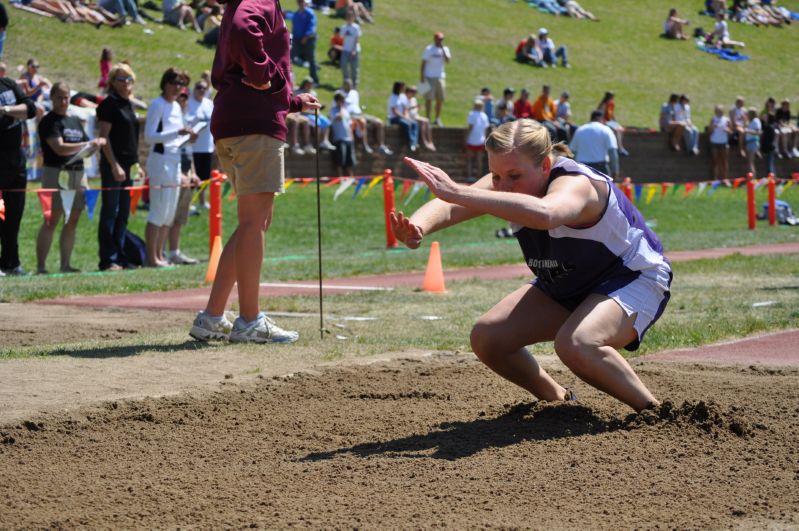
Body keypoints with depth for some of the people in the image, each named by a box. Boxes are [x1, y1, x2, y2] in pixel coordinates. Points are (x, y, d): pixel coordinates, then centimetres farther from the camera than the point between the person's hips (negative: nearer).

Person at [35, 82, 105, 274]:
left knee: (72, 222, 7)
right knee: (51, 220, -10)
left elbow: (86, 148, 25)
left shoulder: (75, 121, 19)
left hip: (78, 173, 7)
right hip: (56, 173, -7)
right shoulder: (49, 121, -4)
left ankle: (65, 264, 12)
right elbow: (60, 148, -16)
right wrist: (88, 144, -18)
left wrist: (97, 143, 3)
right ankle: (40, 266, -11)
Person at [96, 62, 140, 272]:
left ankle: (119, 257, 15)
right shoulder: (109, 104, -8)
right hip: (113, 165, -8)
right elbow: (104, 137, -13)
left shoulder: (129, 104, 16)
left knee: (123, 214, 10)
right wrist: (114, 165, -18)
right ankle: (107, 260, -4)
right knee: (110, 213, -5)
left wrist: (136, 164, 17)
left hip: (128, 165, 8)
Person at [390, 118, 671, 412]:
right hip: (564, 287, 8)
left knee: (574, 344, -34)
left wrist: (457, 192, -67)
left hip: (634, 280, -8)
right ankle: (558, 400, 19)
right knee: (487, 338, -5)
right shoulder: (504, 183, -14)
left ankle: (653, 412, -12)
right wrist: (418, 228, -57)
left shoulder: (575, 184, -35)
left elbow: (544, 214, -61)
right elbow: (448, 207, -32)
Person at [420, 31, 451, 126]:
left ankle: (437, 119, 15)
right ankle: (428, 118, 1)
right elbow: (423, 62, -4)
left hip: (440, 77, 4)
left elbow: (447, 61, -5)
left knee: (440, 99, 6)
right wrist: (422, 76, -10)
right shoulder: (429, 49, -3)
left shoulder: (445, 49, 9)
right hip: (430, 77, -4)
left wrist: (443, 50, -11)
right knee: (429, 98, -3)